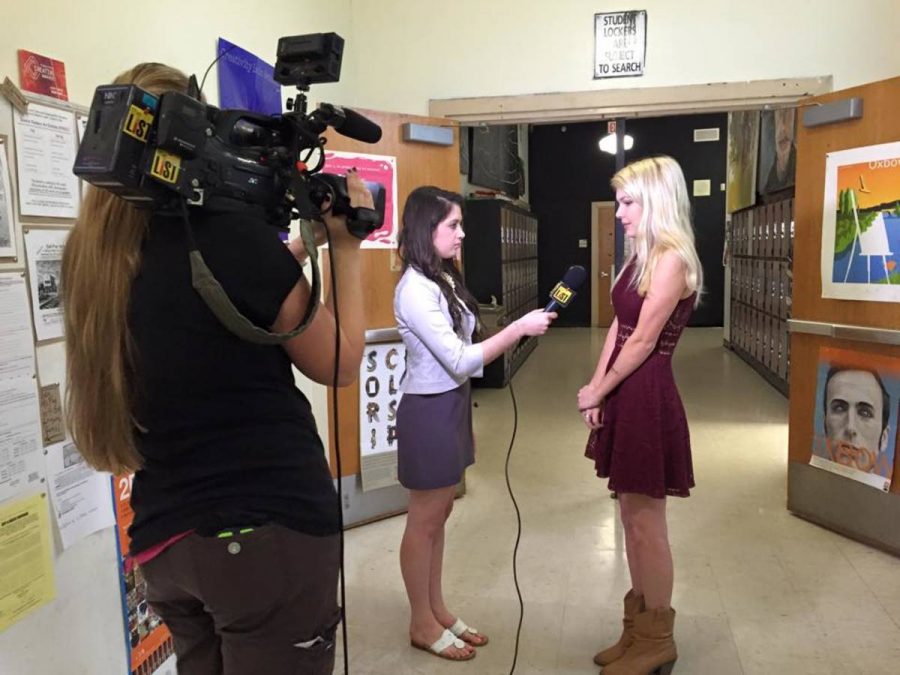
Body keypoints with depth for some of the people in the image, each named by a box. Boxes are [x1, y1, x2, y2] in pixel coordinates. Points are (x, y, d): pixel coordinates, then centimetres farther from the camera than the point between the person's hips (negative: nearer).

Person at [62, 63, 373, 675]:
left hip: (164, 537, 7)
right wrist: (347, 250, 4)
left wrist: (299, 248, 17)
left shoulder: (95, 256, 4)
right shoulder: (235, 234, -16)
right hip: (268, 530, -7)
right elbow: (339, 363, -5)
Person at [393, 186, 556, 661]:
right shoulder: (415, 290, -21)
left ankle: (437, 610, 33)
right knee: (424, 520, 6)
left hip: (452, 403, 9)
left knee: (439, 514, 18)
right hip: (429, 409, -9)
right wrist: (520, 328, -23)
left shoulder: (443, 279, 8)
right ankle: (421, 624, 24)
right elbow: (459, 361, -24)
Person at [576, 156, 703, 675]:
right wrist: (597, 391, 4)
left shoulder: (672, 259, -16)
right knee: (632, 516, 16)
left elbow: (643, 343, -17)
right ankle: (639, 629, 31)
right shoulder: (642, 258, 13)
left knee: (646, 521, 3)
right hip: (625, 396, 9)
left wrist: (597, 392, -7)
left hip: (647, 399, -9)